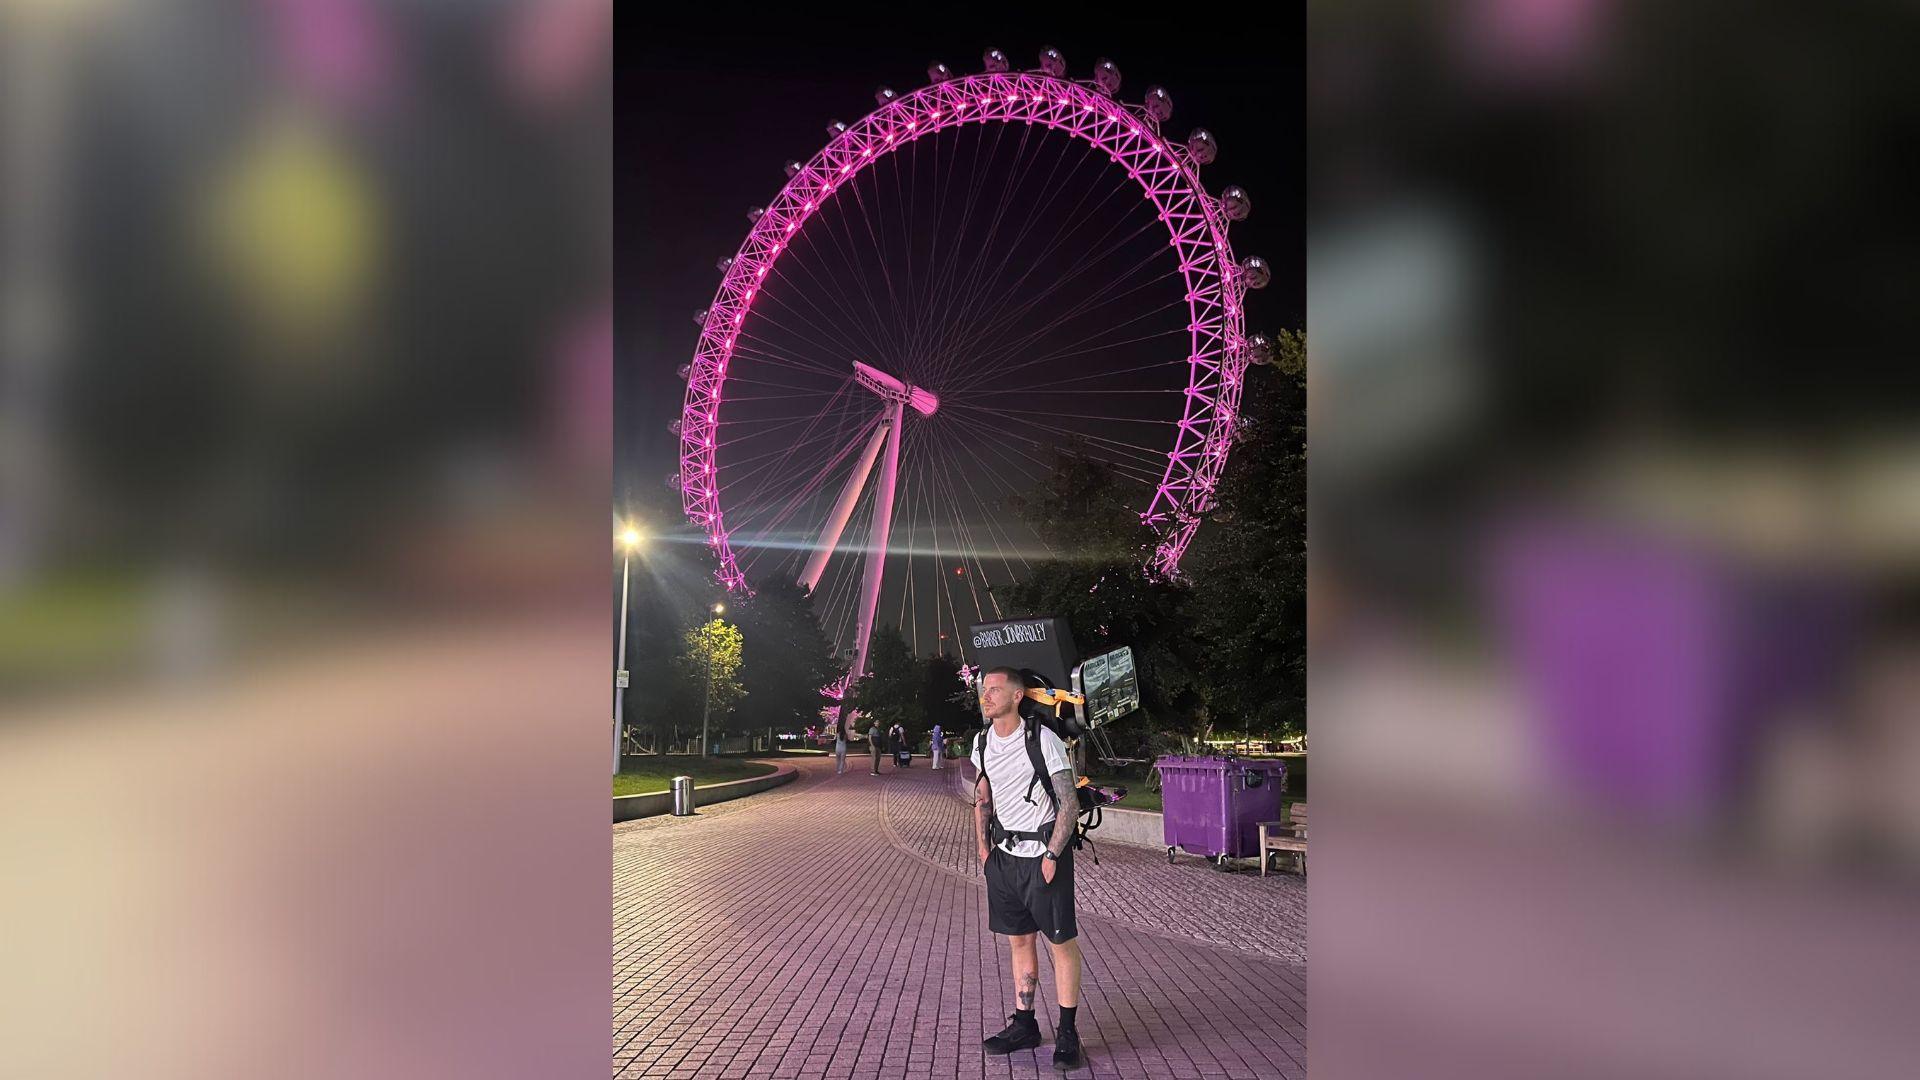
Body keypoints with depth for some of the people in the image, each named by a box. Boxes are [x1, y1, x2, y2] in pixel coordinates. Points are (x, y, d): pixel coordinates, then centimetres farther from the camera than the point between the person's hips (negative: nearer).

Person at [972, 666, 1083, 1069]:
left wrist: (1051, 856, -16)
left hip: (1044, 852, -6)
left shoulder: (1043, 739, -15)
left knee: (1062, 942, 0)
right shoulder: (982, 742, 5)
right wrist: (983, 849, 12)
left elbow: (1069, 804, -14)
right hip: (1005, 855, 6)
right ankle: (1024, 1025, 23)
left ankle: (1067, 1032, 10)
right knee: (1018, 941, 13)